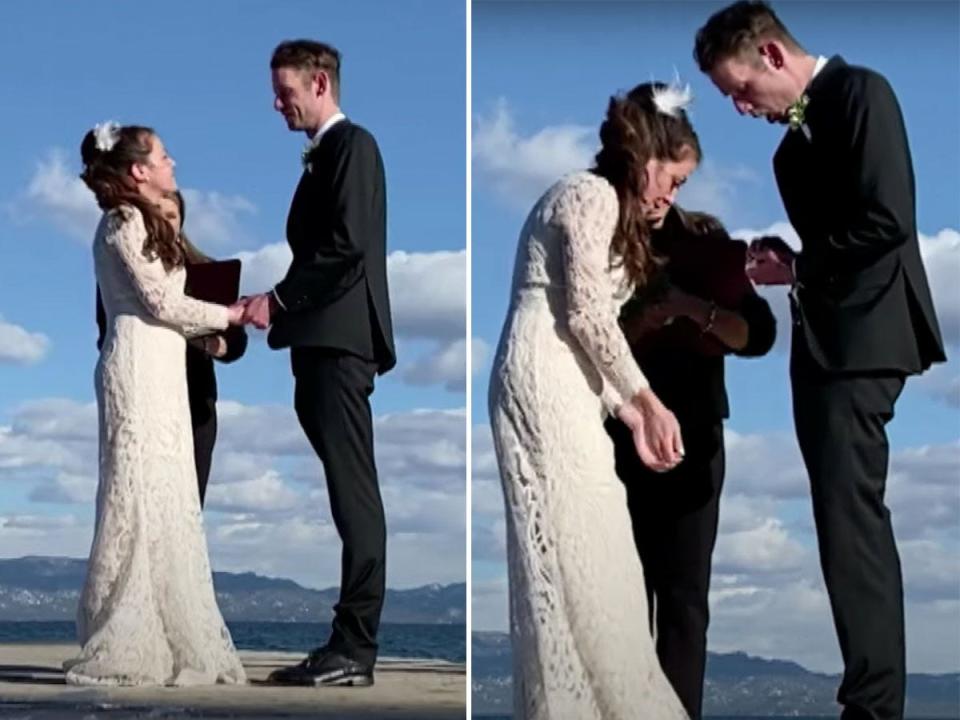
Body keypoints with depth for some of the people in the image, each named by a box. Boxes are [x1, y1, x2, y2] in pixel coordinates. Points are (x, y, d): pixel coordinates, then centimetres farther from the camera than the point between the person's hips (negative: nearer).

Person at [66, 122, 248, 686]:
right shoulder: (125, 222, -9)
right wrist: (227, 315, -2)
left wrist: (210, 332, 10)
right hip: (139, 371, -9)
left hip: (160, 371, 9)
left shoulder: (145, 222, 20)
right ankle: (127, 644, -2)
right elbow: (162, 303, -12)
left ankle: (161, 635, 11)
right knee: (141, 497, -7)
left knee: (165, 499, 7)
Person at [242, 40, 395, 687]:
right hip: (321, 342, 10)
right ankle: (351, 641, 9)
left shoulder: (353, 145, -5)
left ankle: (355, 647, -9)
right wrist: (284, 308, 10)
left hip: (339, 340, -10)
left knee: (352, 490, -10)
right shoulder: (324, 154, 22)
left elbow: (347, 248, -16)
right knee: (347, 490, 7)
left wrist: (278, 299, -12)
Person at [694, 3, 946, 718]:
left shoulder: (861, 92, -8)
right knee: (850, 518, 11)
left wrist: (798, 268, -11)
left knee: (850, 518, -11)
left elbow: (887, 221, -18)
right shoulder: (796, 136, 17)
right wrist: (786, 261, 2)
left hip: (861, 336, -9)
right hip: (825, 337, 10)